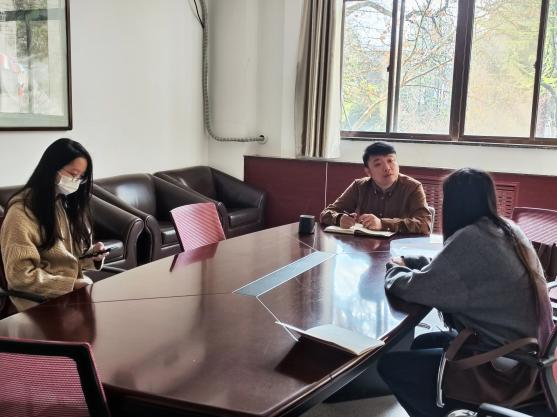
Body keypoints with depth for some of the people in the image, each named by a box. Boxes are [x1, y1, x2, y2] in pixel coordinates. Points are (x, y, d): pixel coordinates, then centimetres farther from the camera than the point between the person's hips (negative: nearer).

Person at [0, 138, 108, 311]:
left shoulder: (67, 202, 13)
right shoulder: (22, 211, -13)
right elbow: (20, 275, -17)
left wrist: (92, 255, -3)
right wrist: (71, 284, -16)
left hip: (75, 287, 7)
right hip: (42, 299, -7)